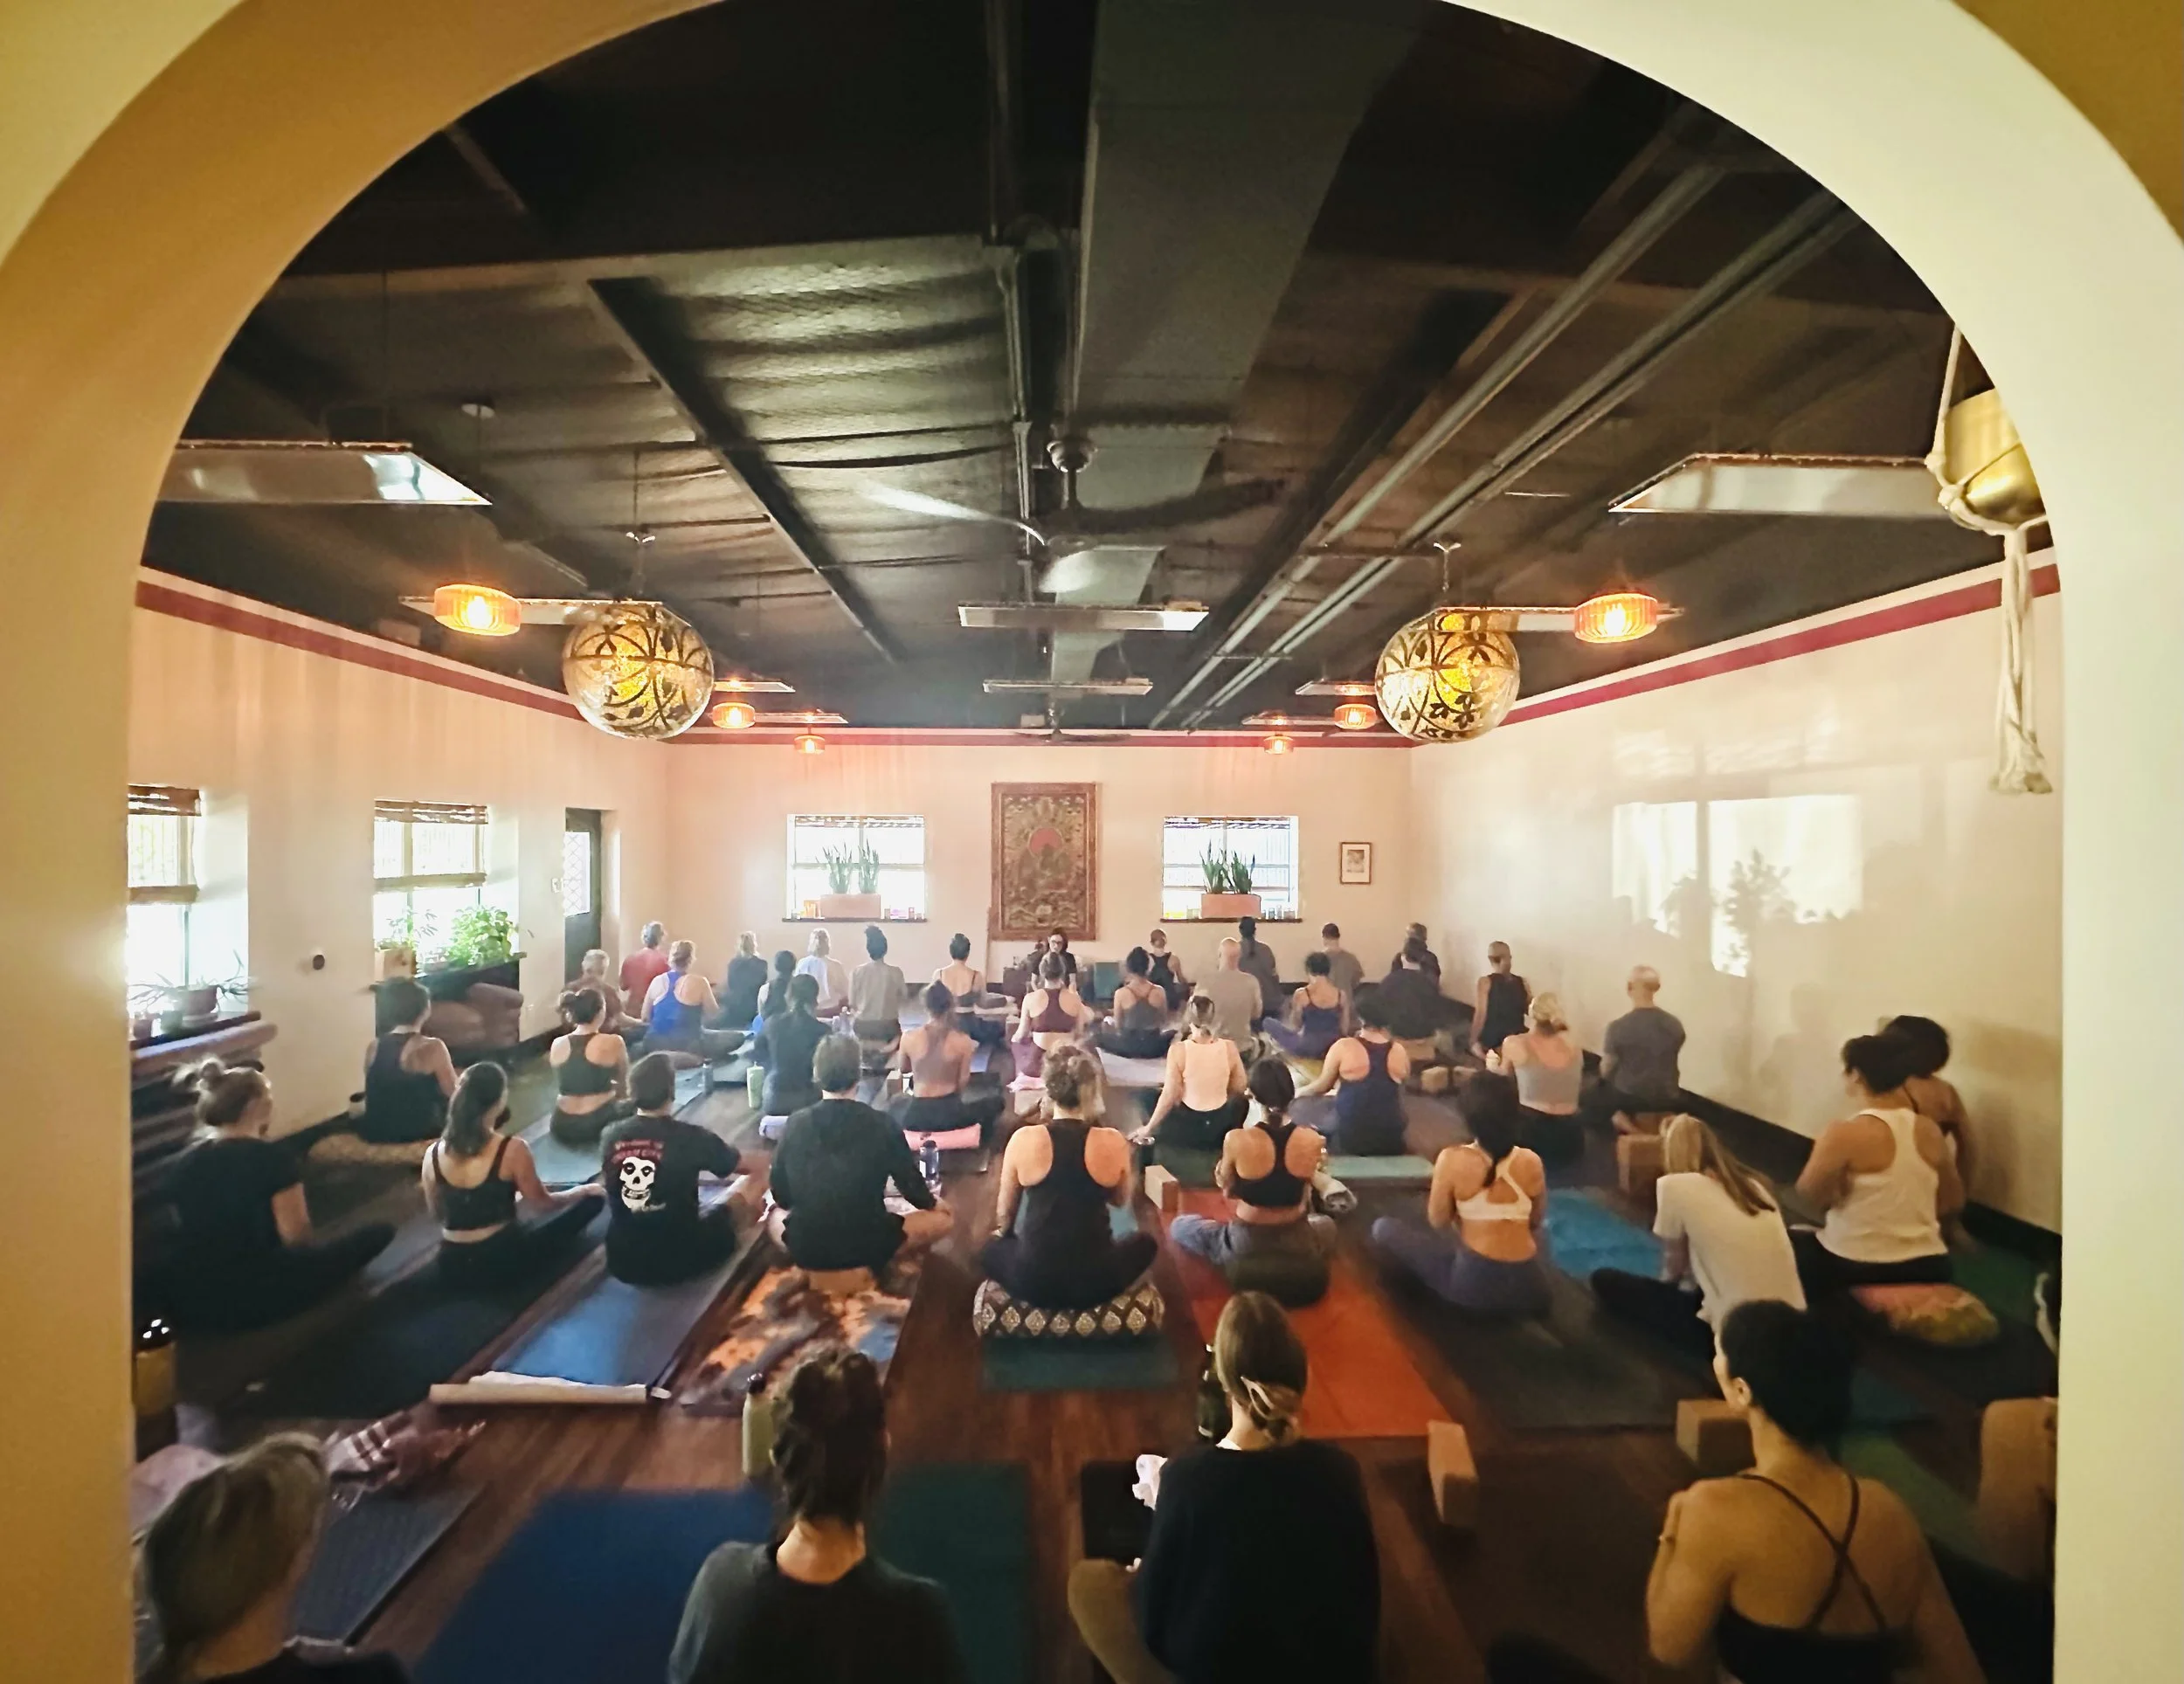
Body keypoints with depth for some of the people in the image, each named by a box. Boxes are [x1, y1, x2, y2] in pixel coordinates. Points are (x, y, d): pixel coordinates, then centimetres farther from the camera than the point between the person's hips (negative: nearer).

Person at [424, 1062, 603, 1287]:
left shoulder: (433, 1154, -6)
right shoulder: (512, 1150, -21)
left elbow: (436, 1212, 11)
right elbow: (543, 1204, -8)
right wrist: (584, 1190, 10)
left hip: (453, 1265, 7)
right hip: (502, 1261, -6)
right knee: (591, 1200, 6)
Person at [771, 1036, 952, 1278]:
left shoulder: (795, 1124, -6)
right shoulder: (882, 1126, -11)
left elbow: (780, 1196, 4)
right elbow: (910, 1183, 0)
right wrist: (933, 1203, 22)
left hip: (803, 1248, 3)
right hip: (866, 1246, -3)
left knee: (776, 1213, 35)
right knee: (944, 1218, 16)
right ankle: (877, 1263, 7)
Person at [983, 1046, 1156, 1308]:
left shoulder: (1024, 1139, -10)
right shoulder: (1113, 1142, -9)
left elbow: (1005, 1211, 6)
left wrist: (1002, 1232, 27)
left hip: (1033, 1280, 0)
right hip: (1096, 1281, 0)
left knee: (991, 1249, 32)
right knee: (1146, 1243, 30)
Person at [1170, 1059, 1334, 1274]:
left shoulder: (1236, 1140, -21)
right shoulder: (1313, 1141, -15)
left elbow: (1228, 1190, -4)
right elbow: (1304, 1191, 0)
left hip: (1246, 1244, -3)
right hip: (1299, 1243, 3)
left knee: (1179, 1225, 23)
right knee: (1326, 1224, 39)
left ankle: (1238, 1263, 16)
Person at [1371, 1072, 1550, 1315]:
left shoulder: (1452, 1159, -15)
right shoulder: (1531, 1161, -5)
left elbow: (1437, 1221, -4)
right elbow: (1535, 1221, 10)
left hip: (1474, 1285, -4)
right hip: (1529, 1288, 5)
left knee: (1385, 1229, 10)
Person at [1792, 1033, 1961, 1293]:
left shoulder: (1845, 1134, -20)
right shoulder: (1929, 1130, 0)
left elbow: (1808, 1193, -10)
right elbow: (1953, 1202, 12)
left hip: (1855, 1269, -6)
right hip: (1927, 1268, 6)